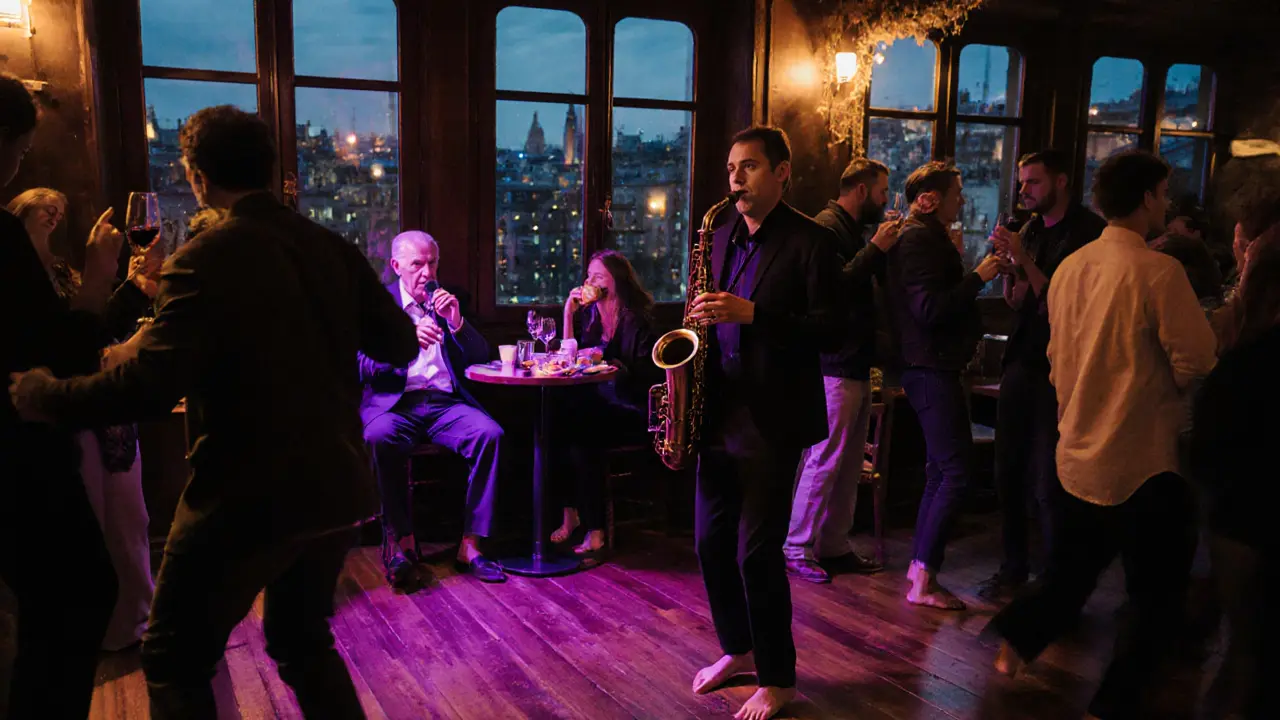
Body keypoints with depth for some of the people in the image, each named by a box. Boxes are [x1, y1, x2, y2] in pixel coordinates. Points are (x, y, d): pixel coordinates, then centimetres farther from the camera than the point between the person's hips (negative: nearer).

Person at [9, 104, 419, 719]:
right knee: (303, 641, 26)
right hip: (335, 486, 7)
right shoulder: (332, 248, 2)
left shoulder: (206, 260, -16)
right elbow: (400, 345, 8)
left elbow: (147, 387, -23)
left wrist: (38, 393, -7)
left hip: (248, 497, -6)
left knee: (174, 662, 15)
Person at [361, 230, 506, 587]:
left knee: (490, 433, -27)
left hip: (446, 404, 3)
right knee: (380, 437, -36)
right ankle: (402, 540, -20)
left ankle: (470, 545, -21)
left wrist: (456, 322, -5)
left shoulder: (448, 300, 18)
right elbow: (364, 368, -3)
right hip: (396, 403, -2)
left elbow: (480, 357, 13)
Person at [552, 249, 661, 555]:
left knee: (579, 432, -32)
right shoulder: (587, 313, 14)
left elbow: (649, 374, -9)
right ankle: (570, 512, -13)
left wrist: (613, 364, -22)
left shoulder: (637, 320, -1)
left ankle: (595, 529, -20)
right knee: (557, 420, -26)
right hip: (593, 402, 5)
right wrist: (568, 313, -2)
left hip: (629, 411, -5)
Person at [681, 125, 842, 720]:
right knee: (711, 543, 12)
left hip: (771, 420, -6)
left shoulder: (810, 241, -7)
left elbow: (830, 330, -13)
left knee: (757, 552, -2)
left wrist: (751, 314, -22)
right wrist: (703, 320, -1)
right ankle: (737, 649, 33)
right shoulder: (723, 236, 12)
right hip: (719, 413, 7)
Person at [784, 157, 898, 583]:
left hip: (857, 367, 10)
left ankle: (835, 546, 20)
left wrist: (880, 251, 9)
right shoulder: (827, 227, -11)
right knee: (823, 461, -5)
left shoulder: (852, 230, 18)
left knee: (850, 463, 12)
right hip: (836, 367, -10)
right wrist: (876, 249, -17)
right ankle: (796, 548, 6)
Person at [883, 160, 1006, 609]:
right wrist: (977, 277, -19)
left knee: (941, 471, 16)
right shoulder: (919, 240, -15)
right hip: (932, 369, -11)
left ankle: (920, 565, 23)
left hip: (933, 367, 11)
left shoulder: (926, 236, 18)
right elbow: (930, 309, -24)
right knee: (955, 474, -9)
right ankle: (923, 581, -3)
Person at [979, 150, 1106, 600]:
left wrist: (1025, 260, -18)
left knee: (1047, 483, -4)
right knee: (1009, 471, 9)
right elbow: (1015, 301, 11)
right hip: (1023, 360, 7)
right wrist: (1008, 260, -5)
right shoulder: (1032, 229, 12)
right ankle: (1014, 568, 22)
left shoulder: (1088, 230, -9)